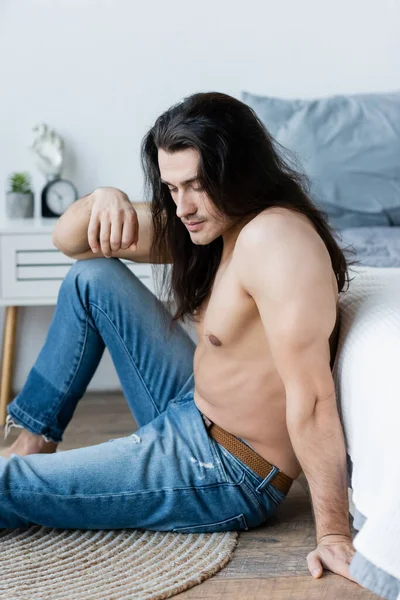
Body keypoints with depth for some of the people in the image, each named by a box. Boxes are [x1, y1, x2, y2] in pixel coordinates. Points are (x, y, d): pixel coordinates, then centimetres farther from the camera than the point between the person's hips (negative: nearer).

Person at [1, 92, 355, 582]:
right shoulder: (207, 224, 2)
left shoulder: (274, 237, -27)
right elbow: (68, 241, 6)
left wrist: (333, 533, -28)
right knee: (90, 277, 7)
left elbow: (312, 400, -30)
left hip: (227, 476, -9)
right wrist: (103, 200, -16)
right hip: (191, 415, 9)